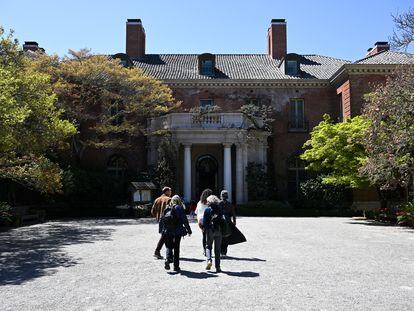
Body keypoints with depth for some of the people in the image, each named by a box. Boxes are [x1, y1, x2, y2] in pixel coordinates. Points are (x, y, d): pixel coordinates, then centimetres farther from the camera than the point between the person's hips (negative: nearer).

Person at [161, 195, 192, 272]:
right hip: (178, 231, -2)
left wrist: (163, 231, 12)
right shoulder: (180, 208, -5)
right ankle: (176, 266, 12)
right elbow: (184, 220, -7)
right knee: (176, 248, 9)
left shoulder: (167, 208, 6)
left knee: (168, 246, 14)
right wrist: (189, 230, 0)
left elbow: (163, 220, 6)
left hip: (167, 231, 2)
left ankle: (168, 259, -14)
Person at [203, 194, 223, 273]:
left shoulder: (207, 209, -6)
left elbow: (204, 221, -6)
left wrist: (204, 228, 10)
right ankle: (217, 267, 10)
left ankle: (209, 260, -11)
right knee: (217, 249, 9)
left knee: (208, 246, 15)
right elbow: (222, 220, 3)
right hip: (218, 231, 2)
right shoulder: (220, 209, 1)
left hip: (209, 230, -2)